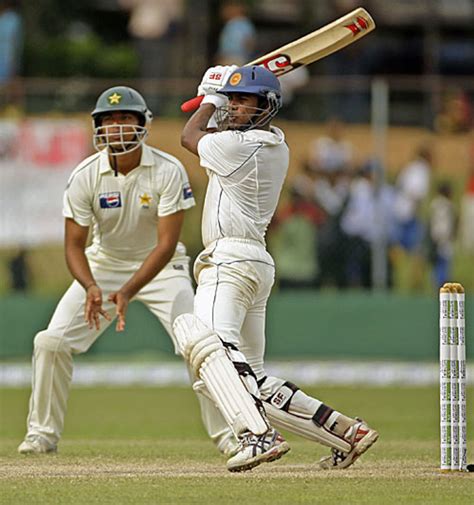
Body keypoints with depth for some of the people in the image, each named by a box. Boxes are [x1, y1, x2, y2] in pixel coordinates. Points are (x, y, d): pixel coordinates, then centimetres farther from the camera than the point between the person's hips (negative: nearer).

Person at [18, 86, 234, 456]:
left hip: (160, 266, -2)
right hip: (103, 264, 2)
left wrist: (128, 292, -37)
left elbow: (167, 243, -25)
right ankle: (42, 433, 6)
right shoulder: (85, 176, -17)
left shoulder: (168, 171, -22)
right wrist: (90, 287, -34)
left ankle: (226, 433, -3)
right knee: (51, 342, -10)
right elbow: (74, 243, -13)